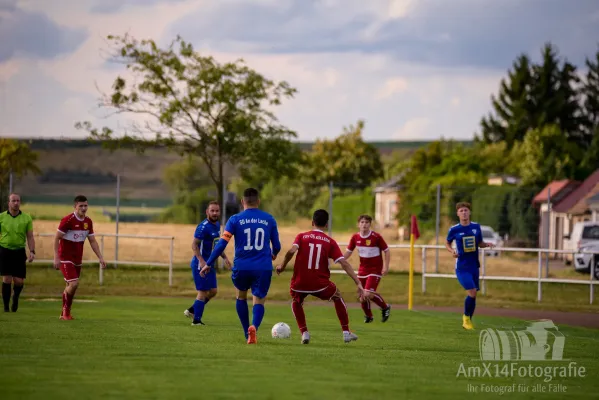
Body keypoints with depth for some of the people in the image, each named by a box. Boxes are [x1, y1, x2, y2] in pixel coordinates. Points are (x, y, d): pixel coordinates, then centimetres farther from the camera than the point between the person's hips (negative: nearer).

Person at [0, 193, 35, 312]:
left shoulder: (26, 218, 4)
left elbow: (30, 237, 5)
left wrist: (32, 251, -6)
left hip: (19, 252, 1)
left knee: (19, 281, -2)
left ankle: (15, 296, 31)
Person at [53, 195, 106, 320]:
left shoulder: (88, 222, 4)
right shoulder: (68, 220, -16)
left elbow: (92, 241, 11)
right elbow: (57, 238, -13)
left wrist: (100, 257, 3)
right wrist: (56, 258, -19)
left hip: (77, 259, 7)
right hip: (65, 258, -7)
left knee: (71, 286, 11)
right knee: (74, 283, -18)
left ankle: (64, 313, 24)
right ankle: (66, 310, 1)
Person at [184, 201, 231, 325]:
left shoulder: (217, 225, 10)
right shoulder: (203, 227, -18)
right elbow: (194, 245, -21)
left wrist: (225, 258, 15)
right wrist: (201, 261, -30)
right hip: (200, 264, -9)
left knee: (213, 291, 13)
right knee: (203, 292, -4)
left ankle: (191, 311, 25)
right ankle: (196, 320, 5)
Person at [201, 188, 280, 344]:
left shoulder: (235, 219, -1)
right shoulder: (269, 219, 4)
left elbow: (221, 244, -5)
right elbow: (277, 246, 11)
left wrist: (208, 264, 2)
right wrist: (273, 254, 34)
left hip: (241, 267, 0)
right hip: (263, 268, 0)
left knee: (241, 297, 25)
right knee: (259, 301, 7)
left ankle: (247, 334, 22)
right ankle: (254, 327, -25)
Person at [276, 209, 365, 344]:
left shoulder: (302, 236, 3)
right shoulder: (330, 242, 2)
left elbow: (292, 251, -17)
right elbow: (344, 263, -5)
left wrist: (282, 266, -2)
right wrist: (358, 283, -6)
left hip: (299, 284, 0)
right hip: (320, 284, 0)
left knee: (296, 302, 33)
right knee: (338, 297, 30)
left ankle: (304, 333, 16)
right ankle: (346, 332, 27)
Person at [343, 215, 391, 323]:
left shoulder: (376, 237, -14)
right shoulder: (355, 237, -2)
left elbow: (386, 251, -7)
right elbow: (348, 252, 7)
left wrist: (386, 266, -16)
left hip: (375, 269, -5)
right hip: (363, 269, 5)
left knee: (368, 294, -19)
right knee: (362, 296, 6)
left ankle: (385, 307, 8)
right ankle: (368, 316, 32)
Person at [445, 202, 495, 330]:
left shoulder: (476, 227, 3)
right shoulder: (454, 230, -5)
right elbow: (447, 243, 10)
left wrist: (487, 244, -6)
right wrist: (452, 251, -11)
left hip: (474, 267, 4)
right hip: (462, 268, -4)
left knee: (473, 295, 7)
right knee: (472, 293, -17)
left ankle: (467, 322, 25)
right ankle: (466, 317, 6)